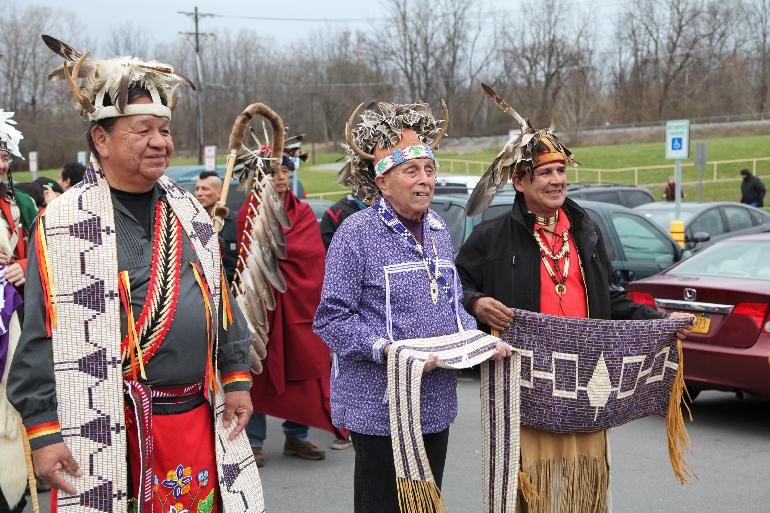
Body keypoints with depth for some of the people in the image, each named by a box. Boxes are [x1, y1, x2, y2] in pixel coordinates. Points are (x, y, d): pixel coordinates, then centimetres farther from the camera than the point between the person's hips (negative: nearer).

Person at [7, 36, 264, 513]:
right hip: (108, 429, -5)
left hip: (197, 416, 5)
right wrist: (44, 432, -11)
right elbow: (40, 339, -8)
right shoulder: (64, 223, -7)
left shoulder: (189, 211, 9)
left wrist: (237, 380, 9)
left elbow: (222, 300, 14)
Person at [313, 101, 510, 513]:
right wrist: (388, 349, -25)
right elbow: (332, 319, -14)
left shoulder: (439, 231, 11)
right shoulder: (357, 233, -12)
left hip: (436, 403, 7)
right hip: (380, 407, -7)